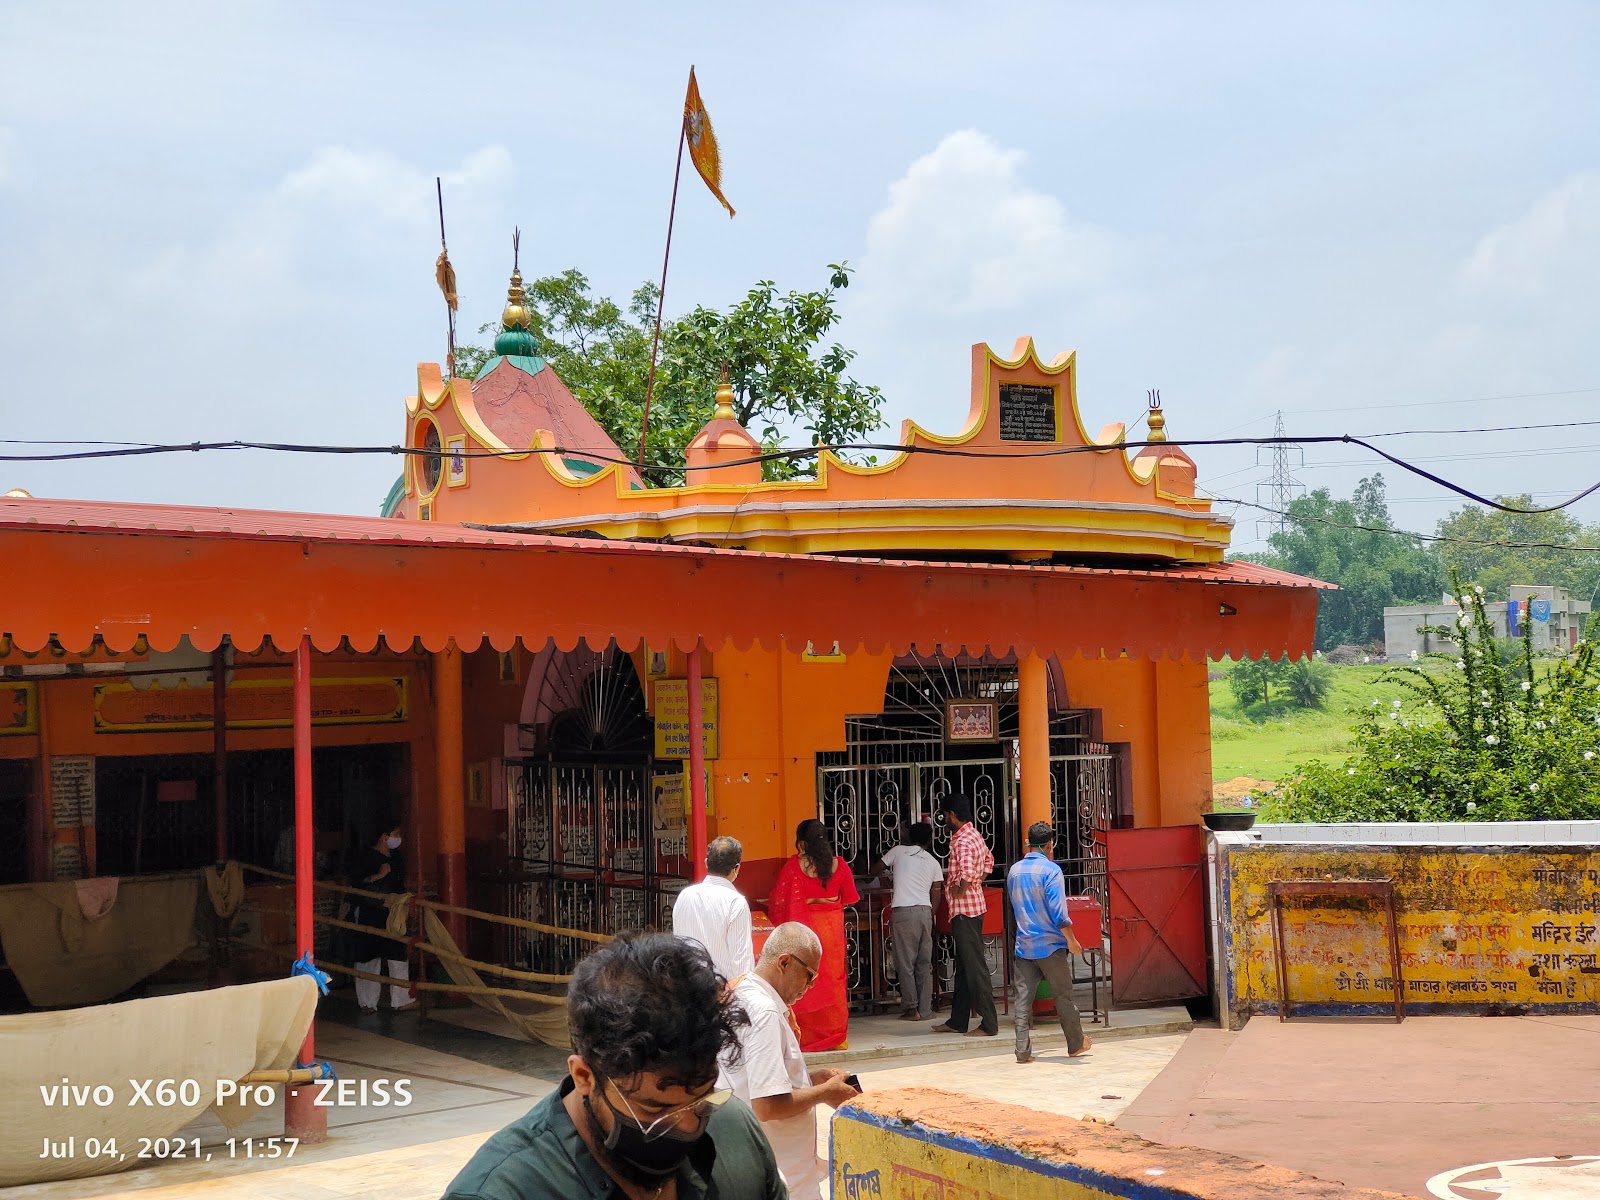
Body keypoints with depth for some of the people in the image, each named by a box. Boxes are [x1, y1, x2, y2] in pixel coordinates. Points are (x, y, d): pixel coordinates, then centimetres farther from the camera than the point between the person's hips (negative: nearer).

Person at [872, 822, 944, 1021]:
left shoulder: (898, 851, 9)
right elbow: (935, 894, 9)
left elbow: (874, 870, 19)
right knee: (925, 963, 7)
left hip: (903, 911, -3)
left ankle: (911, 1008, 0)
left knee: (905, 962, 1)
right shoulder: (933, 862, 15)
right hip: (925, 911, 3)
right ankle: (925, 1010, 6)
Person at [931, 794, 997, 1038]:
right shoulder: (975, 835, 12)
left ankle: (989, 1024, -4)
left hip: (964, 910, -10)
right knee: (963, 966, 15)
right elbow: (988, 861, 28)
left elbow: (967, 873, -35)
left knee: (975, 967, -7)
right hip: (975, 906, 10)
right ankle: (958, 1021, 21)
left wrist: (959, 892, -18)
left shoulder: (962, 842, -20)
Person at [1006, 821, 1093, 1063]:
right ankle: (1076, 1044, 21)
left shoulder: (1014, 870, 6)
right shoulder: (1050, 869, -12)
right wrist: (1071, 940, -10)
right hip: (1050, 944, -4)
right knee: (1063, 995, 9)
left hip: (1023, 945, 4)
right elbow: (1058, 911, -17)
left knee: (1022, 998, 3)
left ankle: (1023, 1050, 0)